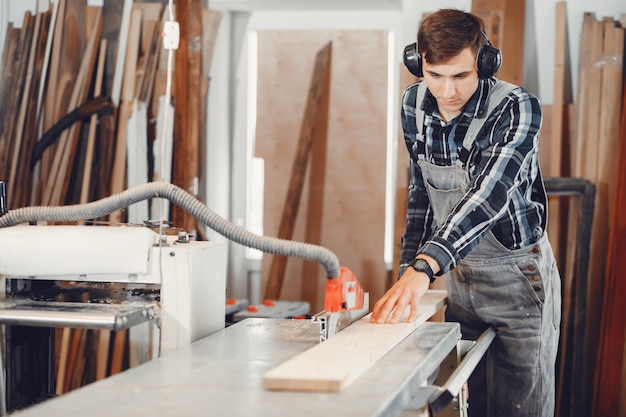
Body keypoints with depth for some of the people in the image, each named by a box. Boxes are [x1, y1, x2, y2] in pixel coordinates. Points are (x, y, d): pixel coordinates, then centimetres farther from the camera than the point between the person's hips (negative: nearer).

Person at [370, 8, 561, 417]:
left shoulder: (517, 109, -24)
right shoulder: (414, 104, -4)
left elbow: (487, 197, -38)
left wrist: (423, 268, -50)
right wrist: (407, 272, 5)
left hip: (517, 277, -5)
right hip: (458, 277, 5)